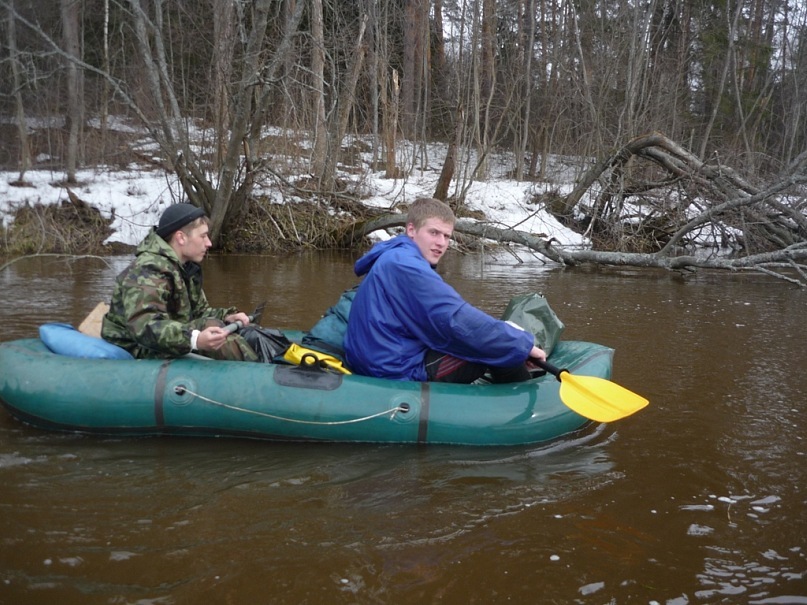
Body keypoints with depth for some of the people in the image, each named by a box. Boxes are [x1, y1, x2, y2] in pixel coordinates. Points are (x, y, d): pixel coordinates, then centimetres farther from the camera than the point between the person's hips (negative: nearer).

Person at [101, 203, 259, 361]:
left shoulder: (187, 268, 10)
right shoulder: (148, 270, -22)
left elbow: (198, 311, 15)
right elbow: (144, 326, -36)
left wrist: (227, 317, -6)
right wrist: (194, 339, -49)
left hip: (169, 346, 10)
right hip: (139, 353, -10)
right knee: (209, 326, -25)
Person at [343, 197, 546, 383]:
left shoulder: (392, 260, 14)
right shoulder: (405, 265, -19)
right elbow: (457, 320, -25)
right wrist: (523, 344, -17)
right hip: (402, 371, -11)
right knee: (501, 349, -9)